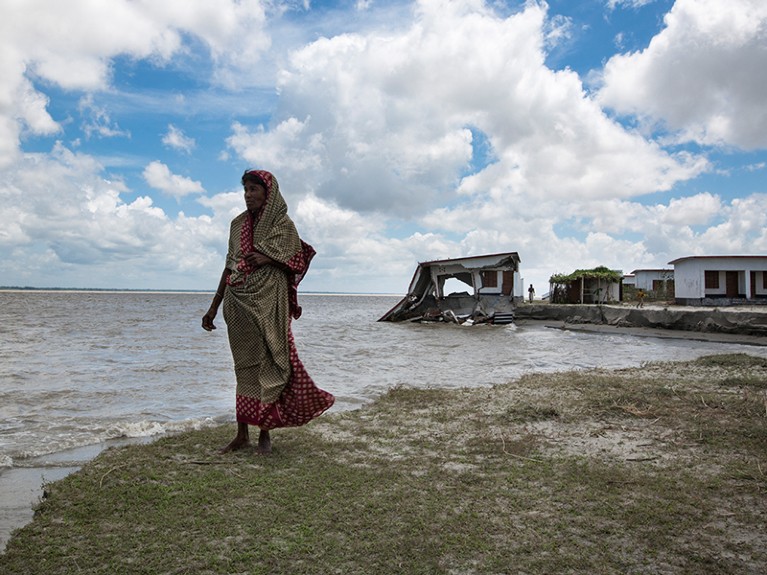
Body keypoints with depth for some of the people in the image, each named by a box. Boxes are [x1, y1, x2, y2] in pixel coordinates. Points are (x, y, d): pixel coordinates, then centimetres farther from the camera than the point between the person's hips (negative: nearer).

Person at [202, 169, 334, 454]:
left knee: (268, 364, 0)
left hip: (268, 304, -4)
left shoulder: (283, 225, -1)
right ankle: (242, 433, 14)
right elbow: (229, 268, 12)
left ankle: (264, 432, 10)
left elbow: (292, 268, 0)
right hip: (238, 304, 4)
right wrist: (213, 308, 11)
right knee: (244, 366, 7)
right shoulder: (238, 224, 11)